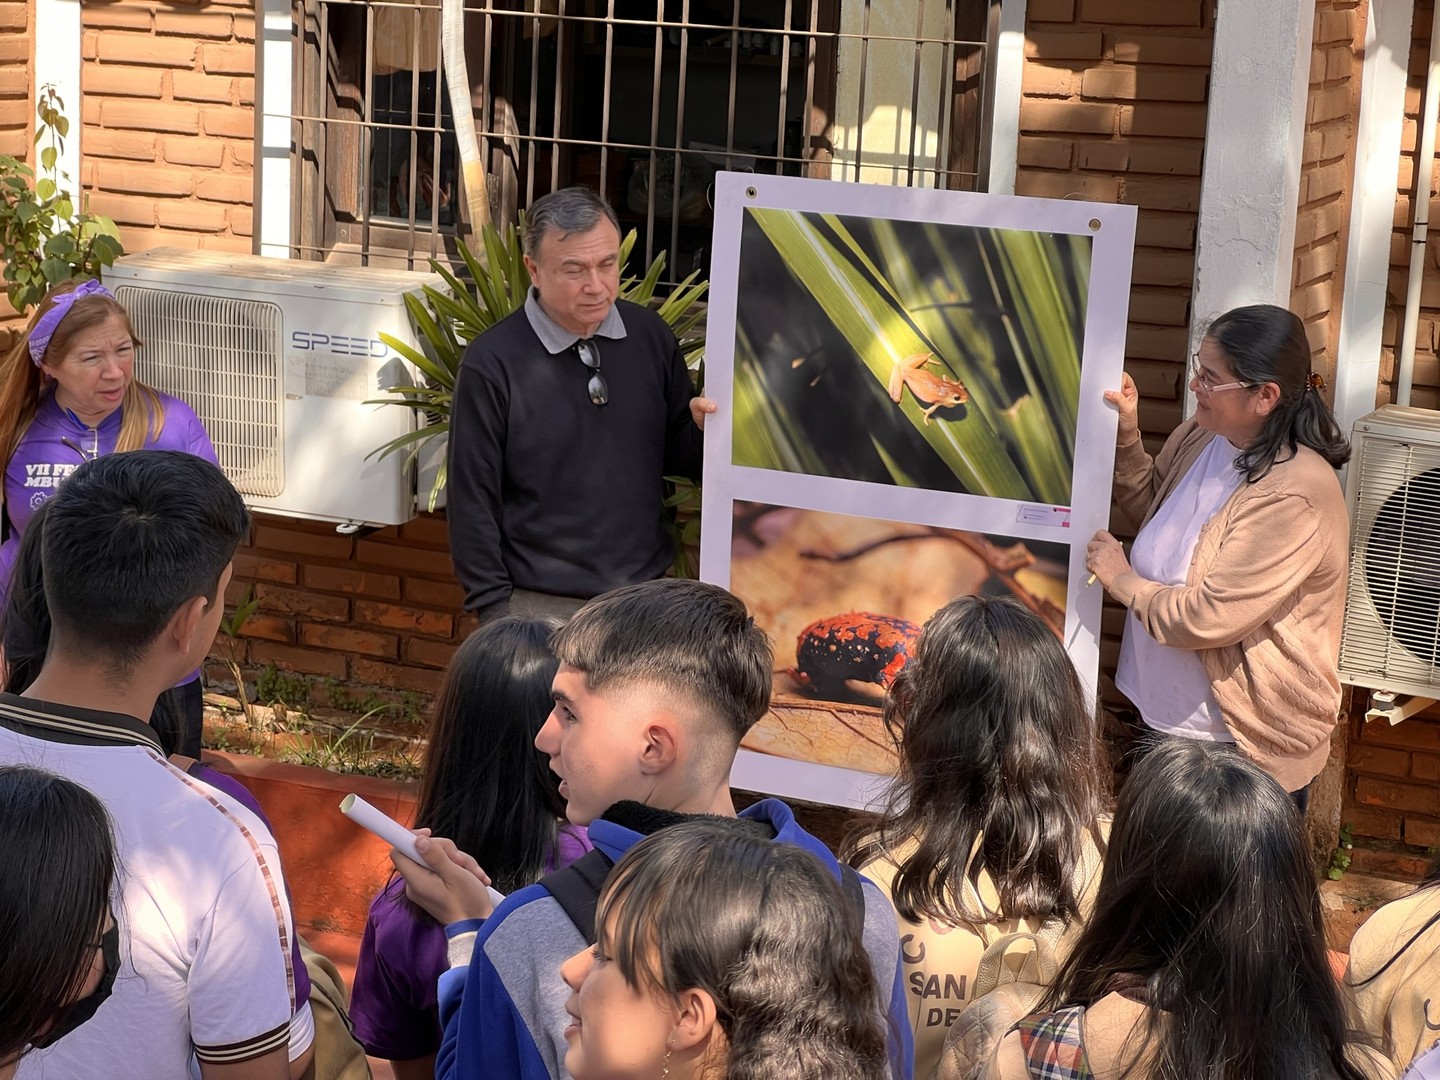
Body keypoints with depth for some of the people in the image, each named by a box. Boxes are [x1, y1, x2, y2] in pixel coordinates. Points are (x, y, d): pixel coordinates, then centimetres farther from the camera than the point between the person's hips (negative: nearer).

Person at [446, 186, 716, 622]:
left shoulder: (649, 336, 1)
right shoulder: (492, 364, -10)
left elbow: (678, 456, 11)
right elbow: (472, 500, -6)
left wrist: (702, 428, -11)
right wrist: (495, 609, -8)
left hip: (645, 598, 4)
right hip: (539, 606, -4)